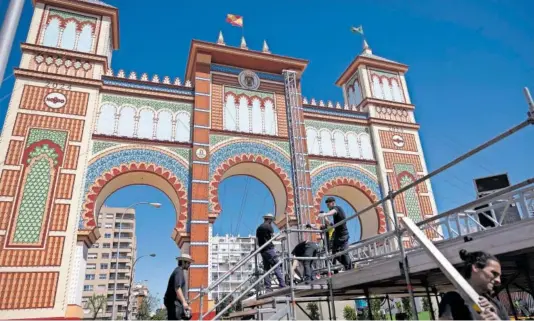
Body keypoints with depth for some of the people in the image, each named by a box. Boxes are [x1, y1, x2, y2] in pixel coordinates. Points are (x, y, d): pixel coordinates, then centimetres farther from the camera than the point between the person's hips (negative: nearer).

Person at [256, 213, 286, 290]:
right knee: (277, 267, -7)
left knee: (266, 269, 8)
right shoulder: (268, 226, -5)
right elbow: (273, 237, -7)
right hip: (269, 249, -7)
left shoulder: (258, 228, 17)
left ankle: (267, 288, 5)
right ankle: (282, 285, -11)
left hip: (262, 250, 7)